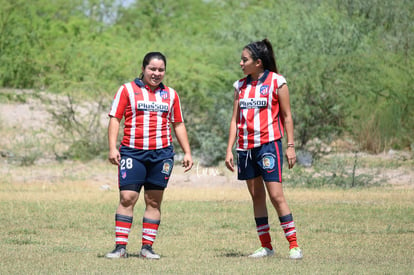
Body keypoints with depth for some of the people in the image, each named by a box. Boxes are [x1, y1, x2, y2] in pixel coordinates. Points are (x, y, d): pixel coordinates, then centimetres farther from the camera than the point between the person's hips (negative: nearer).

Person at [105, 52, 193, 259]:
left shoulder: (171, 94, 15)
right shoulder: (127, 90, 5)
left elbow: (178, 125, 21)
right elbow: (115, 118, 2)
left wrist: (187, 153, 15)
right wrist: (112, 148, -8)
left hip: (161, 154, 3)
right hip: (132, 153, -3)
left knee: (154, 201, 3)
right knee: (127, 198, -9)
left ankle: (147, 247, 9)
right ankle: (120, 246, -7)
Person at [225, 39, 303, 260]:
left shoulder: (277, 82, -2)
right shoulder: (240, 86, 11)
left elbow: (287, 116, -1)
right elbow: (235, 120, 13)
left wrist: (290, 146, -6)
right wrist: (229, 149, 8)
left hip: (269, 144, -5)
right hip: (246, 148, 5)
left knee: (276, 195, -11)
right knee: (256, 196, 7)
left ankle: (294, 245, -7)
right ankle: (266, 245, 13)